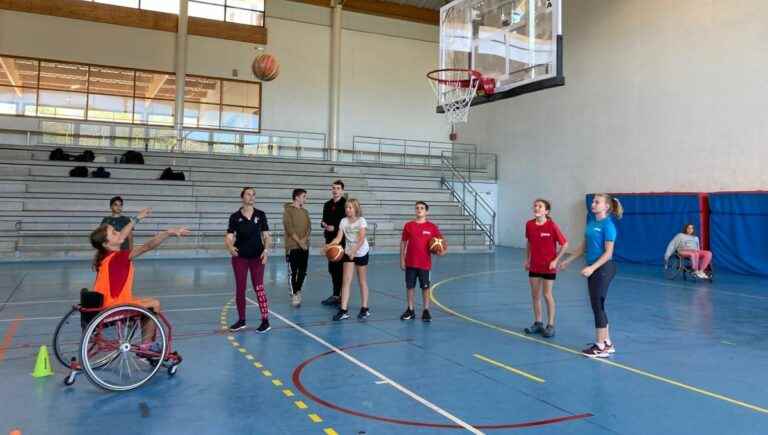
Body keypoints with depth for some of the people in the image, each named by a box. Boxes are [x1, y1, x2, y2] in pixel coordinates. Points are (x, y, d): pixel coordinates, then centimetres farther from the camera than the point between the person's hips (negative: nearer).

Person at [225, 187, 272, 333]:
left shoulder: (260, 215, 0)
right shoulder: (235, 216, -2)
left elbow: (266, 236, 2)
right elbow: (228, 237, -6)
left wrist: (266, 250, -14)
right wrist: (230, 247, -26)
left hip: (257, 257, -1)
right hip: (239, 257, 1)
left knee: (259, 287, -6)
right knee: (240, 289, 7)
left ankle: (265, 320, -1)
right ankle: (241, 320, 21)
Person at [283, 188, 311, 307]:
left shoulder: (305, 211, 14)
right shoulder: (288, 210, -6)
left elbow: (309, 227, 8)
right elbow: (289, 228, -13)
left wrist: (304, 239, -9)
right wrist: (299, 242, -15)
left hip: (305, 246, 6)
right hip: (292, 247, -6)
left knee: (303, 271, 8)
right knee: (293, 272, -3)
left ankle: (298, 291, 25)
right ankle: (294, 295, 4)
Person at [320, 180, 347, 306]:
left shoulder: (346, 204, -7)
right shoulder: (327, 205, 15)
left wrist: (335, 227, -17)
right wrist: (324, 224, 0)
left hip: (341, 240, -7)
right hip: (330, 239, 7)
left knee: (339, 268, -5)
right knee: (332, 268, 12)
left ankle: (337, 295, 1)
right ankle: (336, 294, 22)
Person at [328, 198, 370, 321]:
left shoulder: (361, 221, -11)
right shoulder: (343, 221, 0)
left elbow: (361, 239, -20)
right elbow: (339, 238, -6)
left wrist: (354, 251, -33)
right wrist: (329, 245, -24)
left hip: (361, 253, -3)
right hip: (348, 253, 4)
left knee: (362, 281, 6)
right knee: (346, 281, -3)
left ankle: (364, 309, 17)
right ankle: (343, 310, -3)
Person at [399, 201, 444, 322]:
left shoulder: (432, 227, -2)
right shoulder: (408, 226, 2)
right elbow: (403, 243, 7)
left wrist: (441, 250, -16)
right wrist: (402, 260, 4)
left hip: (425, 263, -2)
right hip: (410, 263, 2)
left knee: (425, 287, 5)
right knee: (410, 286, 9)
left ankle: (426, 311, 16)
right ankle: (410, 310, 21)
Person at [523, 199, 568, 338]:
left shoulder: (552, 226, -16)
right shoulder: (529, 225, -2)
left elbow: (564, 244, -10)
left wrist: (556, 260, -13)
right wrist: (527, 259, 9)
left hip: (549, 266, -5)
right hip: (534, 266, 5)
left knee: (547, 295, 1)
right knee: (535, 295, 10)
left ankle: (550, 325, 13)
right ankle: (538, 323, 24)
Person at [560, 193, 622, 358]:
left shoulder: (608, 225, -14)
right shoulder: (591, 221, 10)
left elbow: (608, 253, -17)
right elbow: (584, 245, 17)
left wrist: (592, 268, -25)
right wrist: (568, 261, 17)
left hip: (603, 268, -8)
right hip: (593, 268, 8)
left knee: (597, 305, -3)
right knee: (598, 305, 13)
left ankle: (600, 347, 8)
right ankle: (607, 343, 24)